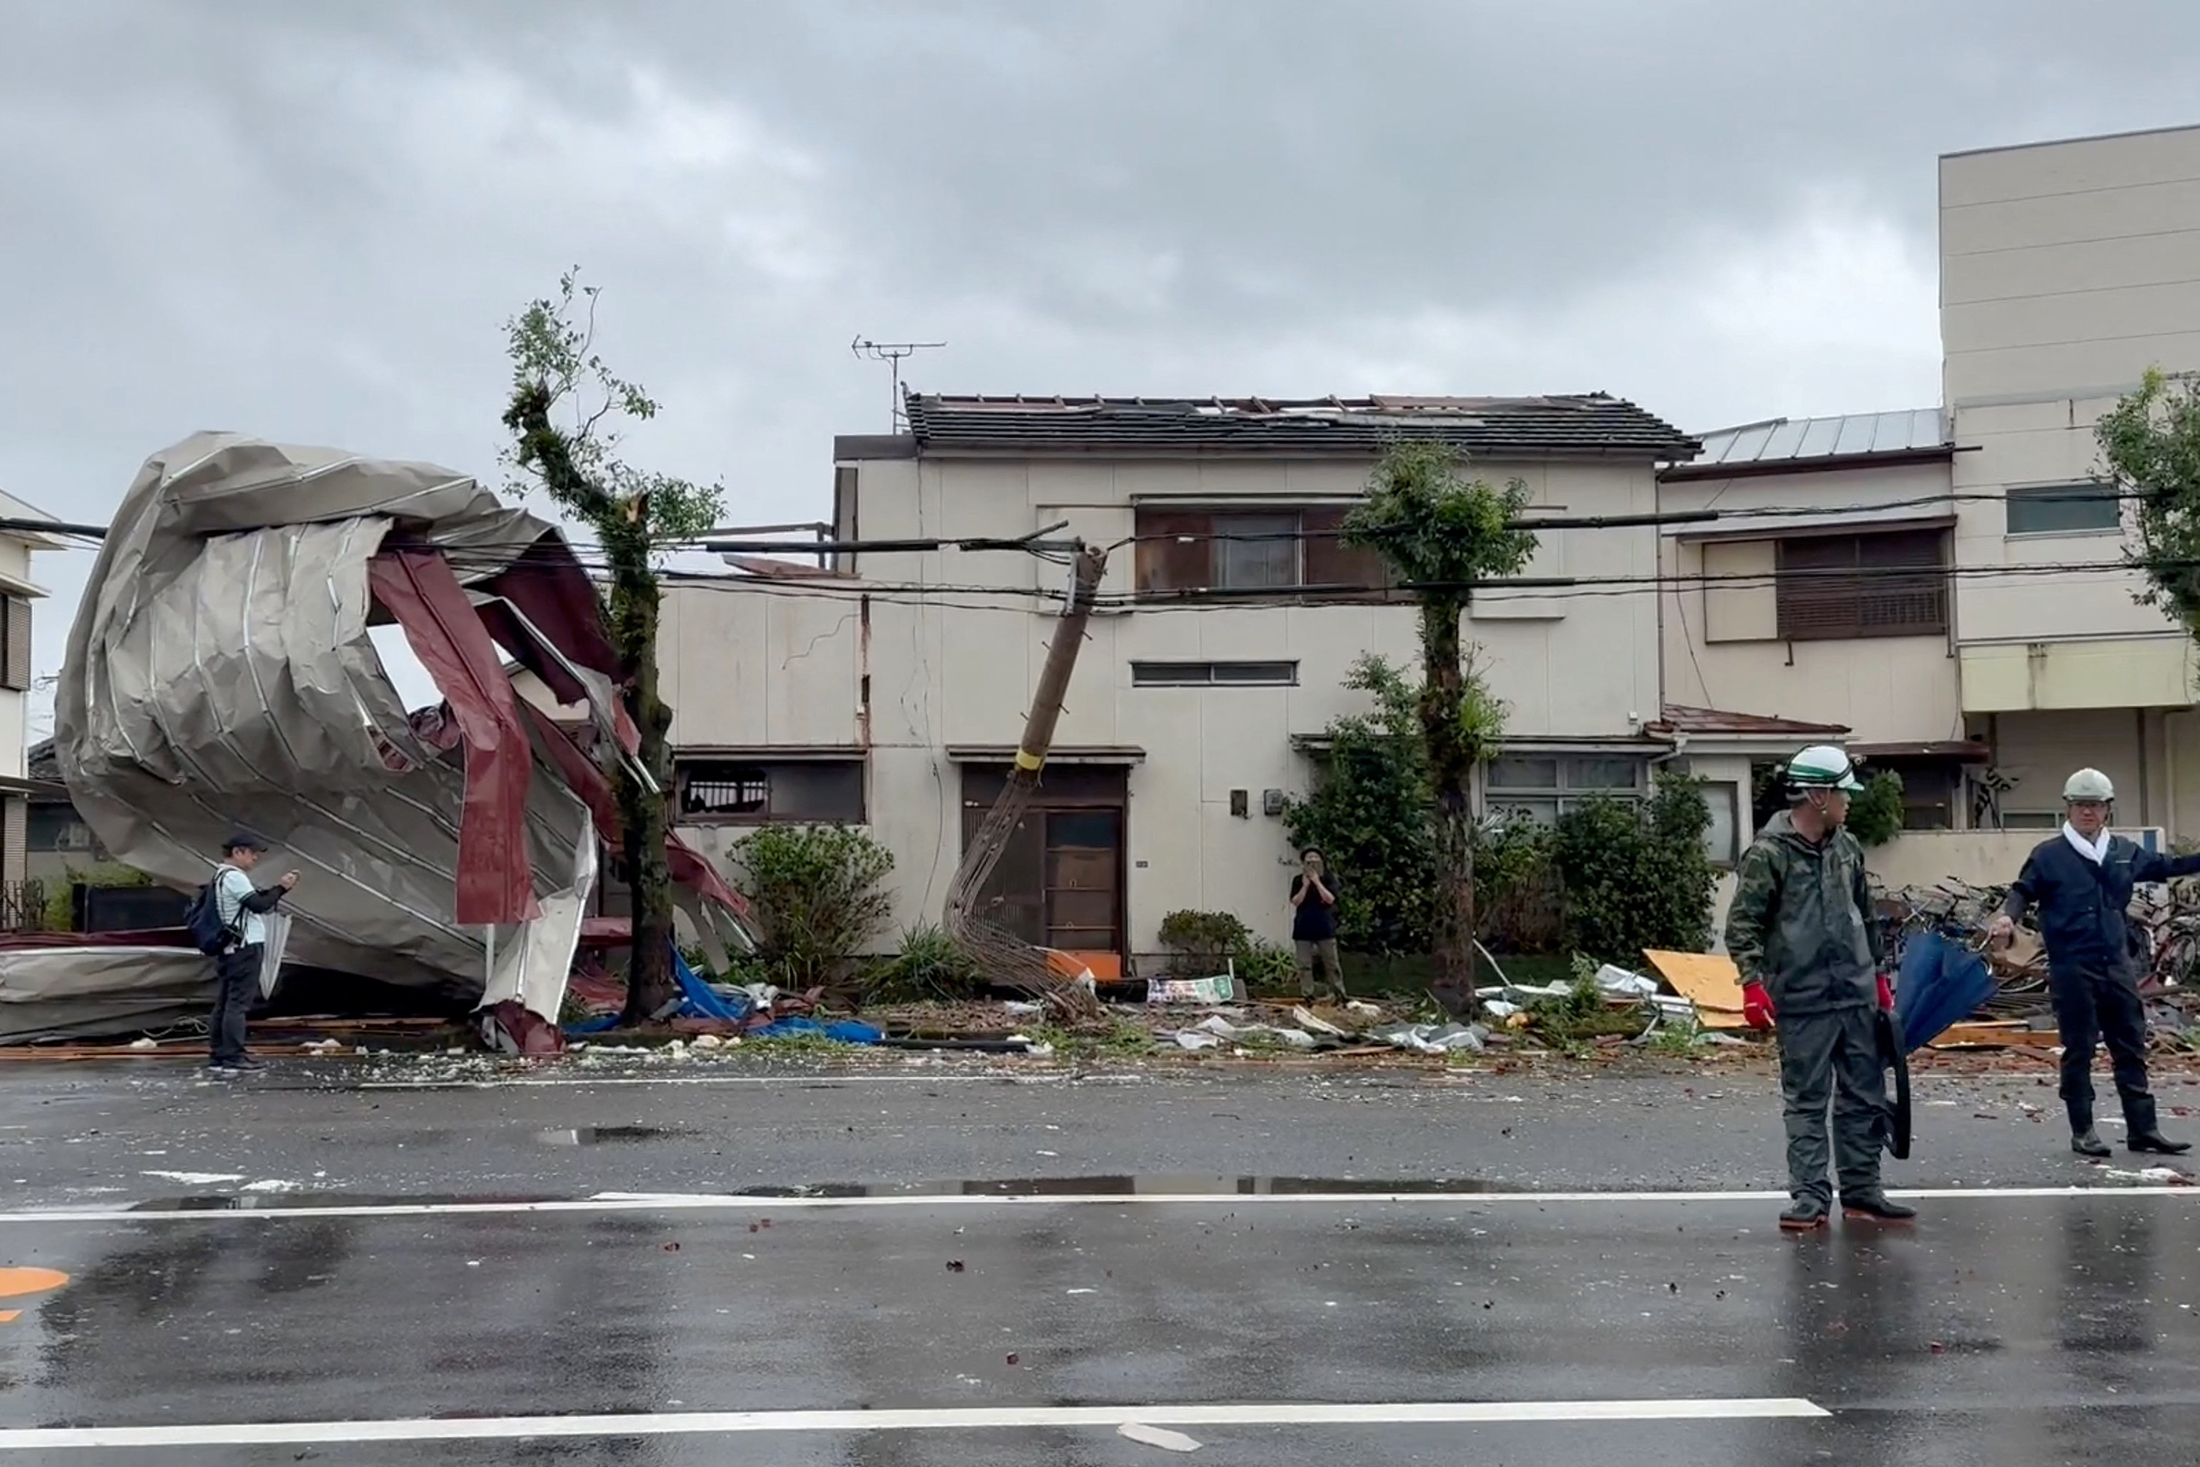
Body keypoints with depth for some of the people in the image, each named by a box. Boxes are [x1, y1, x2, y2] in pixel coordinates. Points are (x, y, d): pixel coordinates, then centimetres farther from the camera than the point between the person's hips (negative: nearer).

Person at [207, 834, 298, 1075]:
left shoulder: (222, 876, 19)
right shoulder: (234, 877, -13)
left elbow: (255, 900, 17)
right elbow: (258, 904, -19)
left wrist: (278, 889, 6)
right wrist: (281, 888, -7)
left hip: (229, 948, 10)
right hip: (245, 947, -10)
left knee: (224, 1002, 10)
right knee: (238, 1003, -9)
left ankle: (219, 1056, 13)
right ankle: (233, 1057, -10)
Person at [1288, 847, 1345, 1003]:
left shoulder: (1328, 879, 1)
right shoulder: (1298, 880, 3)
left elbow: (1330, 899, -12)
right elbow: (1295, 902, -6)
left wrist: (1317, 882, -16)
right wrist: (1305, 885, -17)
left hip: (1324, 927, -1)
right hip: (1303, 928, 1)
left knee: (1331, 964, 4)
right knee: (1304, 965, 1)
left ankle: (1339, 994, 10)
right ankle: (1306, 995, 5)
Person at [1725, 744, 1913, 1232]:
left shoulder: (1847, 848, 10)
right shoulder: (1769, 853, -11)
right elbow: (1742, 923, -12)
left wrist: (1877, 975, 21)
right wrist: (1753, 982, -21)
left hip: (1858, 997, 6)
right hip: (1803, 1001, -6)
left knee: (1865, 1097, 11)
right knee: (1806, 1101, 1)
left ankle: (1862, 1190, 22)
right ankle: (1810, 1196, 8)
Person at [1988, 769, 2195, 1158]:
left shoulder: (2125, 852, 10)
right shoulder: (2049, 855, -4)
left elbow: (2163, 866, 25)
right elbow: (2023, 892, -8)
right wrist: (2008, 917, -28)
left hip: (2118, 964, 5)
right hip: (2072, 967, -5)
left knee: (2131, 1047, 9)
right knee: (2079, 1050, 1)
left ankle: (2142, 1128, 16)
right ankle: (2082, 1130, 10)